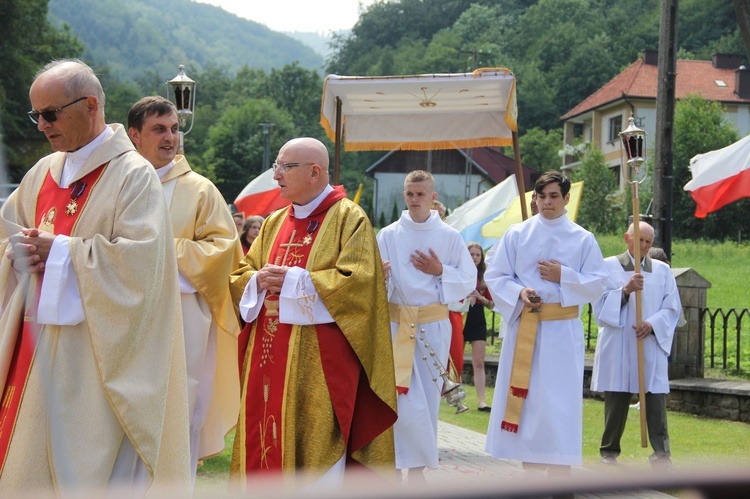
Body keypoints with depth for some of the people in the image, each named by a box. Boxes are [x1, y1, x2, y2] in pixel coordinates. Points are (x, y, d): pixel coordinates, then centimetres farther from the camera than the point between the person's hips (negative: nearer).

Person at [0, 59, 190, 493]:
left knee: (89, 465, -4)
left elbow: (139, 258, -20)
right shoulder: (44, 172, 13)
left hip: (96, 361, -7)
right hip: (36, 350, 7)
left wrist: (59, 251, -15)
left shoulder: (134, 175, -9)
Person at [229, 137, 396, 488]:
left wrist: (293, 281, -15)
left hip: (319, 359, -7)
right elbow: (240, 276, 18)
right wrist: (259, 281, -6)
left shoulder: (350, 219, -3)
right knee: (266, 438, 6)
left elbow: (357, 282, -15)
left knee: (314, 448, -6)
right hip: (269, 355, 7)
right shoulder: (275, 222, 17)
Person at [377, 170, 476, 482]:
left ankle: (415, 467, 19)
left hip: (435, 325, 1)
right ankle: (416, 466, 3)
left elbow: (469, 281, 4)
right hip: (398, 325, -1)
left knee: (428, 398, 6)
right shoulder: (388, 236, 1)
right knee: (406, 399, -10)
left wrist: (440, 271, -11)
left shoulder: (449, 237, 2)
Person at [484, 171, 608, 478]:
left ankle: (559, 477, 0)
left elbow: (597, 282, 2)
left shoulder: (582, 239, 3)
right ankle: (530, 472, 16)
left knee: (559, 402, -5)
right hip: (523, 327, 2)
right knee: (525, 400, 5)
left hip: (562, 330, -1)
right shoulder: (517, 234, 5)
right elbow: (495, 276, 5)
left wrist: (563, 276, -11)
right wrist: (519, 293, -13)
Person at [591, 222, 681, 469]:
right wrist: (625, 290, -17)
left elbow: (672, 309, 7)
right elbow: (600, 305, -1)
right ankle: (609, 451, 15)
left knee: (656, 400, -6)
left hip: (651, 346, 1)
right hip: (617, 347, -1)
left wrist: (652, 324, -11)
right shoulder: (609, 266, 5)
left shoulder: (662, 270, 11)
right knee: (616, 400, 3)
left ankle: (661, 453, -2)